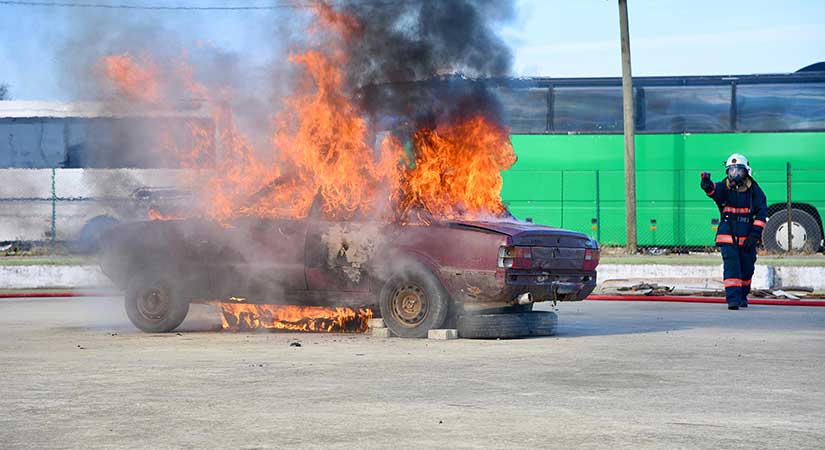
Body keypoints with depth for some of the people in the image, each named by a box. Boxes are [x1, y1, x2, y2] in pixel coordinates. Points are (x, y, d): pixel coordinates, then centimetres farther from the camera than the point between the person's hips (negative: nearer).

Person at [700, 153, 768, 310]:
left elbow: (762, 212, 0)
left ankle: (743, 296, 31)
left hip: (747, 238, 2)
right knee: (731, 266, -13)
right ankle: (733, 299, -17)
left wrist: (756, 233, -9)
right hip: (728, 237, -2)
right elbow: (713, 190, -25)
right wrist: (707, 184, -50)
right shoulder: (724, 187, -2)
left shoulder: (754, 190, 1)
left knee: (747, 269, 10)